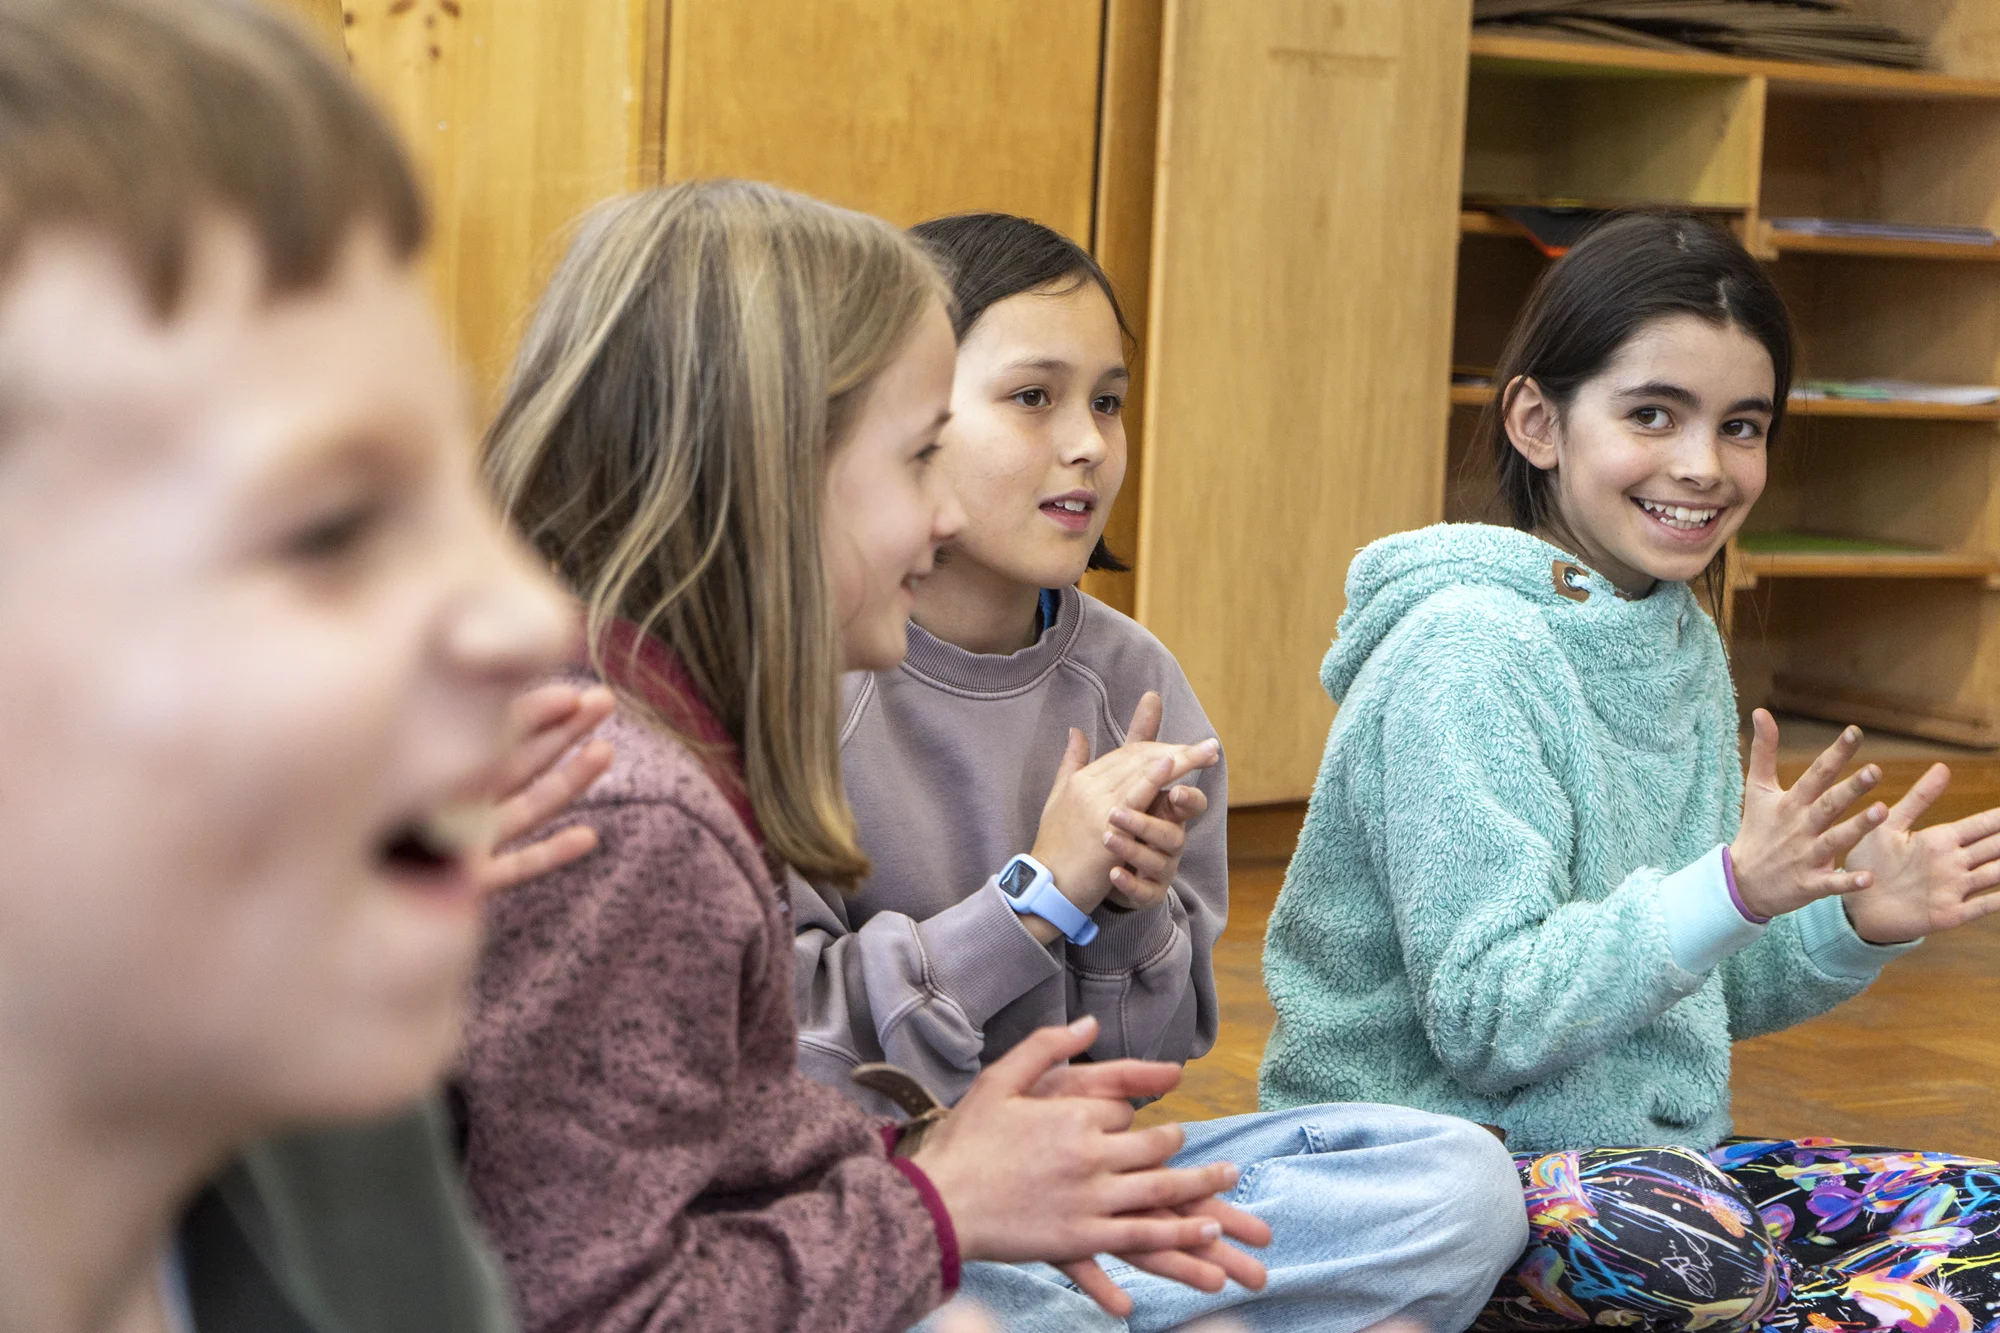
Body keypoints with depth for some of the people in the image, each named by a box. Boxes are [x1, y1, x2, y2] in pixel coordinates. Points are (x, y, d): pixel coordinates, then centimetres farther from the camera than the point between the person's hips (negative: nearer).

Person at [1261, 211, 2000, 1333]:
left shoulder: (1685, 647, 8)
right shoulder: (1467, 653, -16)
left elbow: (1686, 992, 14)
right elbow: (1484, 1021, -21)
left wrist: (1853, 925, -3)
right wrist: (1729, 891, -30)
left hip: (1650, 1155, 8)